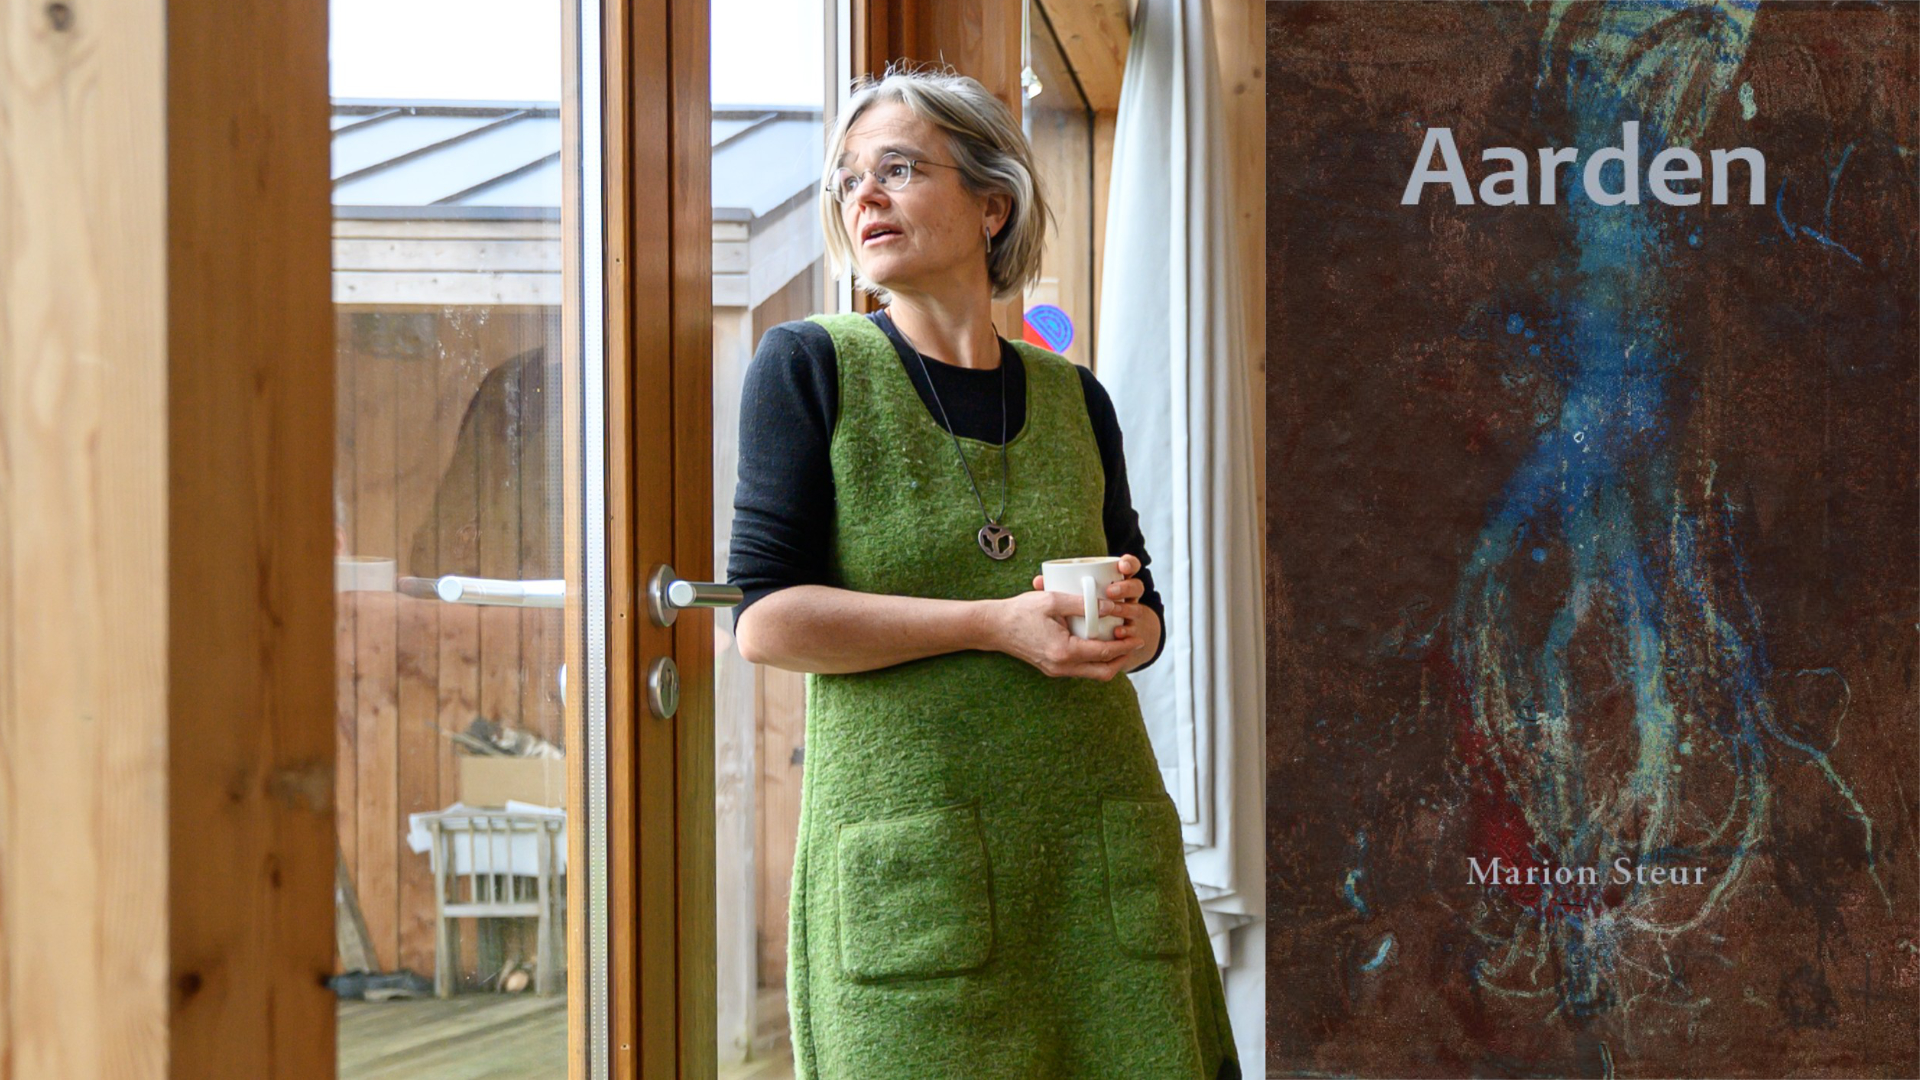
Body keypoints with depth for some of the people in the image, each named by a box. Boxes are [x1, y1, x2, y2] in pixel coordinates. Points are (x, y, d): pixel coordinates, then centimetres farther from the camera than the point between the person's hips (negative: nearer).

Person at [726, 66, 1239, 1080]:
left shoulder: (1072, 397, 13)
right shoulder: (809, 367, 2)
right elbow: (766, 618, -7)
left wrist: (1122, 626, -4)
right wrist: (998, 625, -15)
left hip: (1099, 834, 4)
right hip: (906, 834, -3)